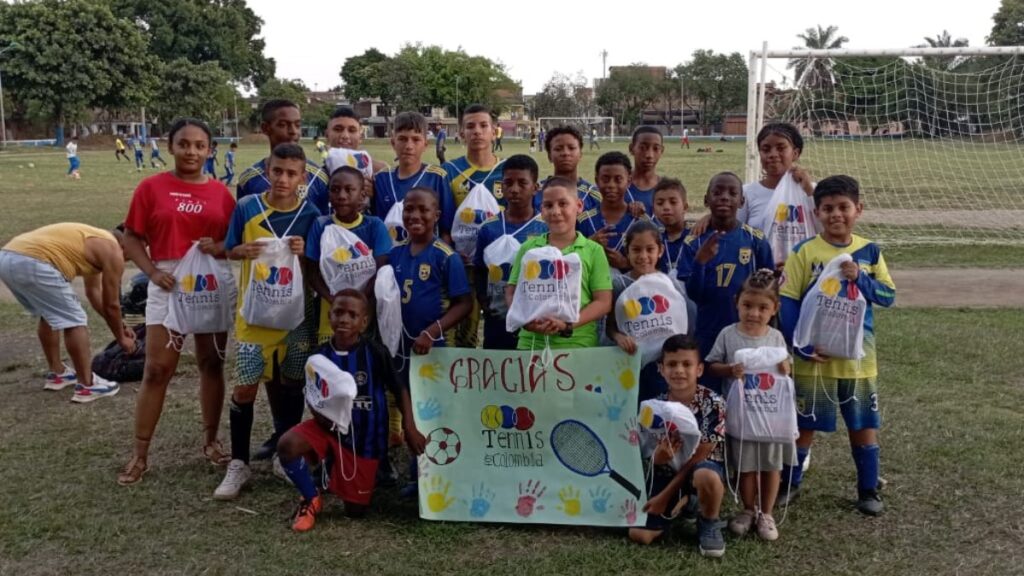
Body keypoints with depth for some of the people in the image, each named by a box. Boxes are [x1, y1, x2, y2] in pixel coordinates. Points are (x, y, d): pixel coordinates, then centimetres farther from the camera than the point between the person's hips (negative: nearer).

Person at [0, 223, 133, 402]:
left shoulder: (96, 242, 31)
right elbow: (111, 305, 9)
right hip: (33, 263, -10)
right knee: (74, 321, 1)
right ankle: (86, 386, 6)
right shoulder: (112, 251, 4)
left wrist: (120, 326, 46)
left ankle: (56, 374, 35)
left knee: (49, 315, 27)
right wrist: (121, 338, 24)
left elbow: (93, 292, 41)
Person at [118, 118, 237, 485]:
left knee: (212, 364, 10)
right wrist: (152, 272, -12)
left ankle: (211, 440, 25)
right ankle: (139, 455, 10)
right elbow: (131, 238, 1)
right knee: (157, 369, 0)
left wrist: (219, 247, -13)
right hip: (169, 284, -2)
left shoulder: (220, 192, 4)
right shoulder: (151, 187, -1)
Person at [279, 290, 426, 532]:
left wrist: (410, 428, -14)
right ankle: (311, 500, -2)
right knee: (288, 444, -29)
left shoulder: (375, 353, -16)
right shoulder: (321, 355, -7)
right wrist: (319, 411, -20)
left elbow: (399, 390, -5)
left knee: (355, 510, 4)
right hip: (330, 427, 2)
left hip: (364, 437, -2)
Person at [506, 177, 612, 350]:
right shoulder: (528, 248, 7)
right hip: (531, 344, 2)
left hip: (578, 346, -1)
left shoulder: (593, 251, 2)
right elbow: (511, 293, 9)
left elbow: (603, 302, -2)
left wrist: (567, 325, -15)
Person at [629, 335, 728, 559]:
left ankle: (709, 525, -6)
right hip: (668, 473, 3)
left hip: (703, 469, -3)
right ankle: (681, 506, 21)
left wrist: (665, 495, -16)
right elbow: (656, 459, -4)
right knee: (639, 534, -11)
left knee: (706, 476, -41)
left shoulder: (713, 404, -16)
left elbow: (699, 455, -16)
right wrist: (658, 455, -31)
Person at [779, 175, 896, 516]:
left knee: (864, 425, 11)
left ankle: (868, 490, 26)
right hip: (814, 358, -2)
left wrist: (860, 279, -18)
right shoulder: (805, 252, -7)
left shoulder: (869, 251, 2)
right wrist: (800, 344, -17)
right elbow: (788, 301, -9)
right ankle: (790, 483, 26)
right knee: (805, 425, 8)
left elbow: (888, 296, 0)